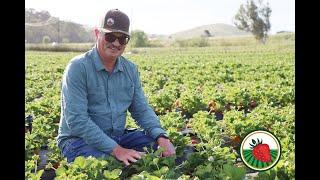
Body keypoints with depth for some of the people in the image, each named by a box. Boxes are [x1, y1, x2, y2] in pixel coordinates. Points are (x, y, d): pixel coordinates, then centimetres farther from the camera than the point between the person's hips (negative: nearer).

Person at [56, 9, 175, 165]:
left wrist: (162, 136, -13)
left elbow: (142, 110, 6)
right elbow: (77, 120, -23)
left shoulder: (131, 69, 5)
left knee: (160, 146, -8)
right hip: (79, 140, -5)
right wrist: (116, 149, -28)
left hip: (119, 137, 6)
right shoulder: (78, 67, -15)